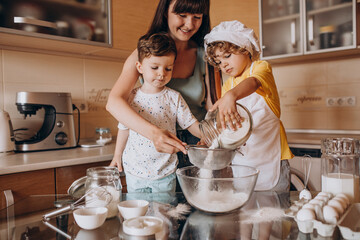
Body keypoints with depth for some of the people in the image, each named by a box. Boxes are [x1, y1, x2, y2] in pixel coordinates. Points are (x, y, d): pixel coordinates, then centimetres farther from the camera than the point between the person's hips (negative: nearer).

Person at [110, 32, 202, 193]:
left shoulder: (174, 98, -6)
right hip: (135, 170, 1)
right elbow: (124, 128, 7)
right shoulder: (131, 97, -3)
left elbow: (191, 124, -6)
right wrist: (117, 155, 12)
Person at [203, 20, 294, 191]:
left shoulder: (261, 67, -2)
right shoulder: (227, 86, 16)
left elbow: (254, 82, -27)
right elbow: (223, 120, 8)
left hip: (270, 157, -4)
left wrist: (232, 95, -48)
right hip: (240, 158, 4)